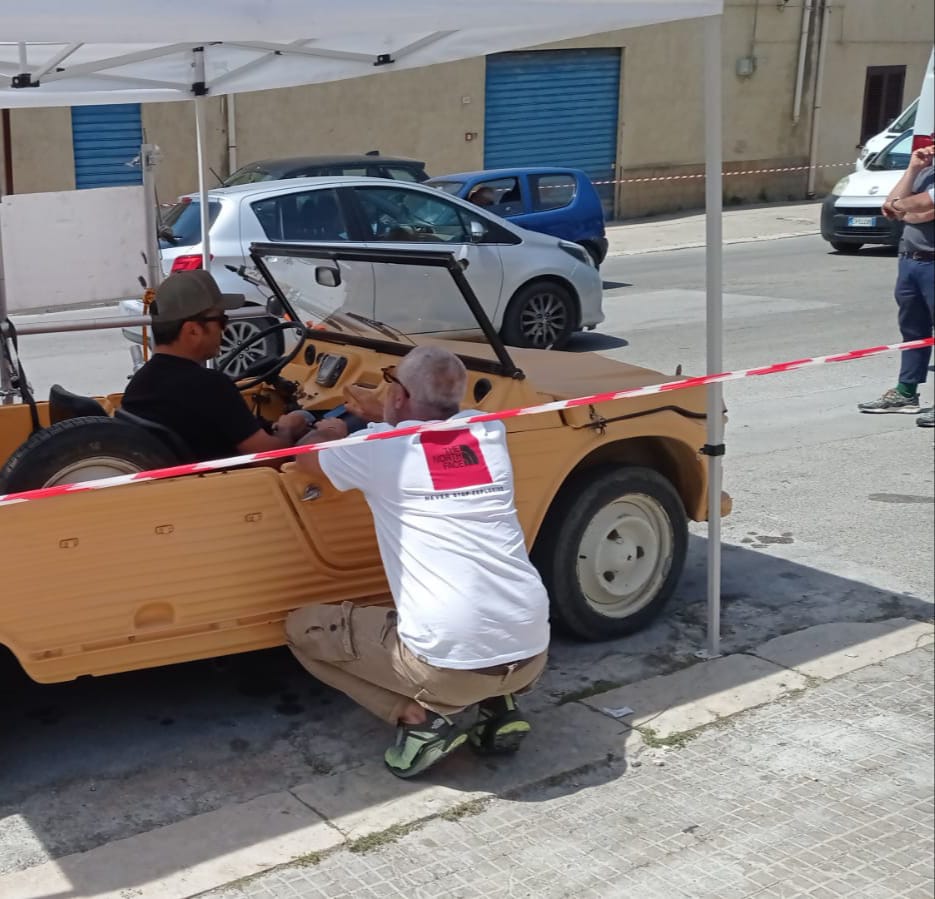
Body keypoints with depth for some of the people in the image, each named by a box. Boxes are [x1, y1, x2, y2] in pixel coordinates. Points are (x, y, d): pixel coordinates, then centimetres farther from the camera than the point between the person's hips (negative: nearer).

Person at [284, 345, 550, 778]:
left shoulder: (382, 448, -4)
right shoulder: (490, 432, 8)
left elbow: (305, 457, 18)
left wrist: (330, 433, 37)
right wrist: (381, 414, 41)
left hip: (448, 664, -5)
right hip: (531, 656, 6)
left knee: (302, 628, 16)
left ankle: (422, 717, 3)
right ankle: (498, 706, 17)